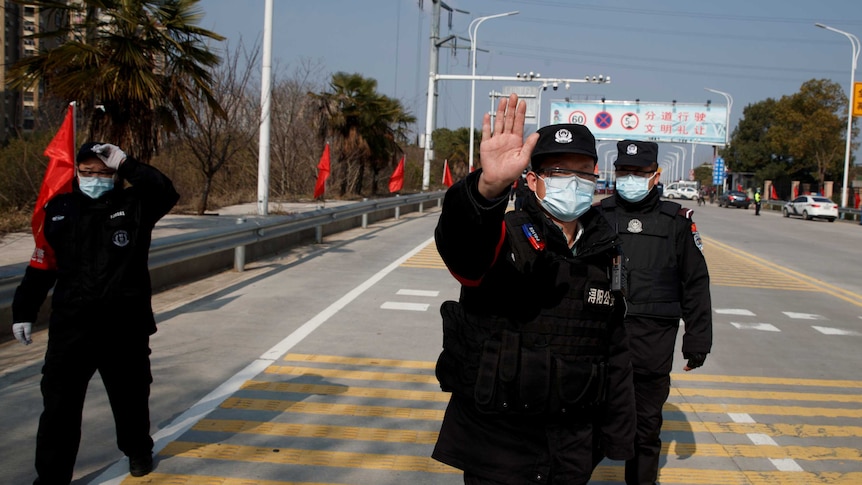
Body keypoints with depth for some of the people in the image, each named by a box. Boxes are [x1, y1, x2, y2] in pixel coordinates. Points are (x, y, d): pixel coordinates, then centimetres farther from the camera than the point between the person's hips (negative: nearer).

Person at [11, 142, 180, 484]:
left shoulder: (134, 205, 0)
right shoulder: (59, 208, 7)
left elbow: (166, 192, -21)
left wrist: (125, 163, -21)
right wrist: (23, 311, 8)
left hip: (125, 327, -1)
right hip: (70, 326, 1)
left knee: (130, 397, 16)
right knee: (59, 405, 1)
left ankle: (138, 450, 41)